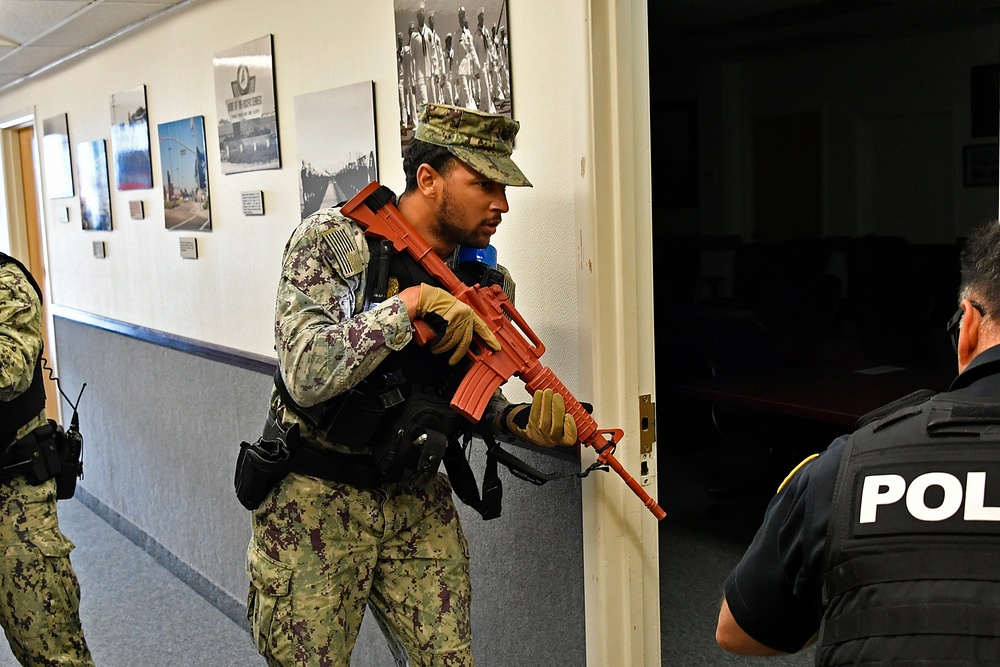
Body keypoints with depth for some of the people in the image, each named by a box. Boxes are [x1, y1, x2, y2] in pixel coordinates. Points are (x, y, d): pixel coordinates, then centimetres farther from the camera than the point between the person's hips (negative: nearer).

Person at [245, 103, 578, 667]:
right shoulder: (331, 241, -16)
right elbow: (308, 376, -29)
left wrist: (522, 422, -13)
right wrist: (413, 302, -31)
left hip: (417, 500, 4)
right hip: (315, 499, -4)